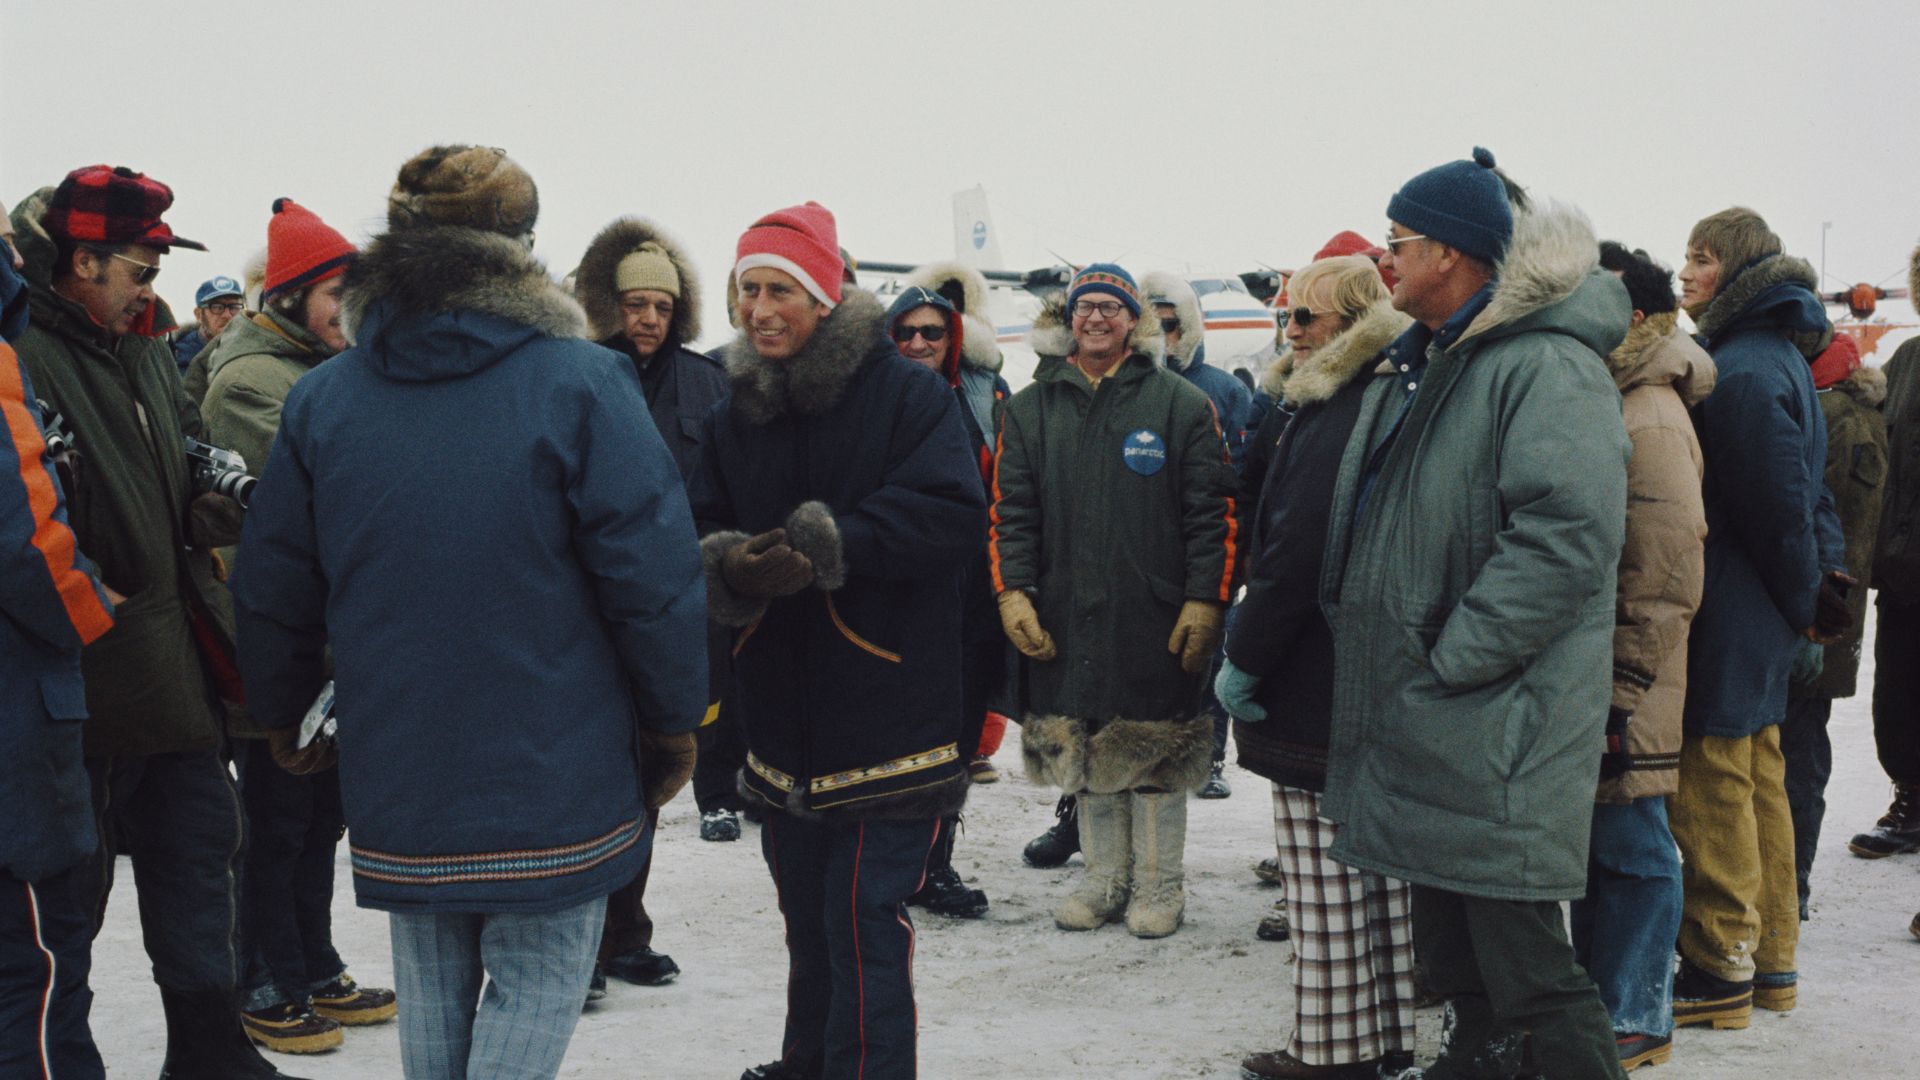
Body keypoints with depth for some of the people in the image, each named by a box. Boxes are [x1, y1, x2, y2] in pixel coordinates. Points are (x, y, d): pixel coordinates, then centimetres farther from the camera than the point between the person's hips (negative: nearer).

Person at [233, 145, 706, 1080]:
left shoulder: (321, 400, 1)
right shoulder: (580, 383, -12)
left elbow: (273, 590, 8)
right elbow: (653, 575, -12)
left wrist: (281, 718, 23)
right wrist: (674, 723, 0)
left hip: (396, 778, 4)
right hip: (554, 782, -4)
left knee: (429, 984, 17)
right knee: (536, 980, 6)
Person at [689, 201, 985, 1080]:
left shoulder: (907, 393, -8)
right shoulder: (733, 414, 9)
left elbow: (953, 514, -19)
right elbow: (696, 534, 6)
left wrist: (828, 543, -26)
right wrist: (727, 565, -18)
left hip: (887, 720, -6)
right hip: (784, 720, 6)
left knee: (865, 922, -6)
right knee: (807, 920, 20)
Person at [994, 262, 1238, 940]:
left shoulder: (1181, 404, 1)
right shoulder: (1031, 409, 10)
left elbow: (1214, 512, -2)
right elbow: (1009, 511, 8)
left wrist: (1206, 601, -10)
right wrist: (1012, 592, -5)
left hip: (1156, 623, -3)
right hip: (1063, 621, 3)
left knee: (1157, 755, 4)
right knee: (1086, 757, 11)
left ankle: (1160, 884, 18)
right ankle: (1105, 878, 24)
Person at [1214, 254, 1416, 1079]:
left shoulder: (1335, 417, -17)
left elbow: (1296, 553, -23)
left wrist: (1244, 657, -14)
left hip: (1317, 687, -10)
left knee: (1326, 882, -3)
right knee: (1382, 865, 15)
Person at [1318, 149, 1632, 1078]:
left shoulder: (1547, 367, -15)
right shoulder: (1415, 366, 16)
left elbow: (1567, 532, -26)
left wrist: (1451, 656, -22)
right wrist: (1377, 645, 16)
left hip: (1495, 728, -9)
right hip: (1415, 722, 9)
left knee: (1524, 964, -7)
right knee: (1451, 955, 19)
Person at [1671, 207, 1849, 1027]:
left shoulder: (1742, 370, -18)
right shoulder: (1774, 356, 14)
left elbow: (1778, 503, -18)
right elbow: (1799, 491, 17)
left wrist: (1803, 598, -8)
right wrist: (1814, 586, 15)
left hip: (1731, 616, -10)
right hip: (1764, 620, 10)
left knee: (1713, 785, -3)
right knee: (1758, 782, 15)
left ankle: (1720, 970, 5)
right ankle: (1769, 960, 24)